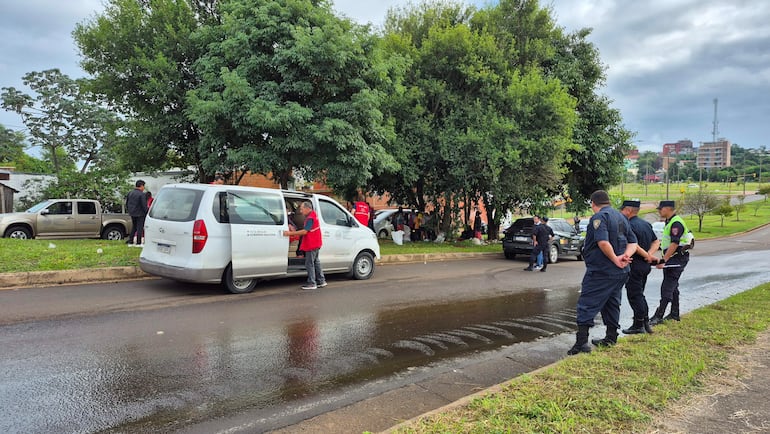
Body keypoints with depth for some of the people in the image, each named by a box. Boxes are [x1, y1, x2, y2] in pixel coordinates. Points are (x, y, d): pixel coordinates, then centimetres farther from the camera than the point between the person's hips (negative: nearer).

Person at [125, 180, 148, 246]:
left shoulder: (130, 193, 8)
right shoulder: (142, 194, -17)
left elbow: (126, 203, 16)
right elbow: (144, 205, -18)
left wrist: (128, 210, 25)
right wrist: (146, 213, -8)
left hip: (132, 213, 7)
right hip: (140, 214, -7)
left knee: (134, 227, 18)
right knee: (140, 228, 1)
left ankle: (130, 241, 18)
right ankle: (138, 243, 3)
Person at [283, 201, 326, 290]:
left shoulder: (310, 218, -20)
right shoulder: (313, 215, 13)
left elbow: (304, 231, -27)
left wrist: (291, 233, -26)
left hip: (312, 245, -11)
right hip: (315, 244, 11)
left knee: (309, 263, -3)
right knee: (316, 262, 17)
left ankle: (312, 283, 3)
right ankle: (321, 281, 24)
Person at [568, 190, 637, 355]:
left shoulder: (599, 217, -14)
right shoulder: (621, 217, 15)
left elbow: (603, 243, -27)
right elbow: (633, 242, 13)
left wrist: (615, 259, -15)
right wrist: (625, 256, -3)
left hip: (600, 271, -9)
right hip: (620, 273, 9)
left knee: (586, 305, -5)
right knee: (612, 304, 18)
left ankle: (582, 341, -10)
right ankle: (611, 339, 26)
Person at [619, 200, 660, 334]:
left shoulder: (630, 226, -16)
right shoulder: (646, 224, 11)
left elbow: (634, 246, -25)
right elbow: (656, 242, 13)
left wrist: (648, 256, -13)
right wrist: (649, 254, -3)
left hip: (634, 265, -9)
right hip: (645, 265, 9)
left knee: (634, 295, 1)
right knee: (639, 294, 18)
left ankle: (638, 325, 6)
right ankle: (646, 322, 21)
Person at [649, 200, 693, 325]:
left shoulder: (676, 223, -18)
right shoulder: (670, 222, 15)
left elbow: (674, 244, -24)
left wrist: (663, 260, -25)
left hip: (677, 260, -11)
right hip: (672, 259, 11)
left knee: (667, 288, -11)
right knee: (673, 287, 16)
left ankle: (659, 316, -12)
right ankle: (674, 314, 25)